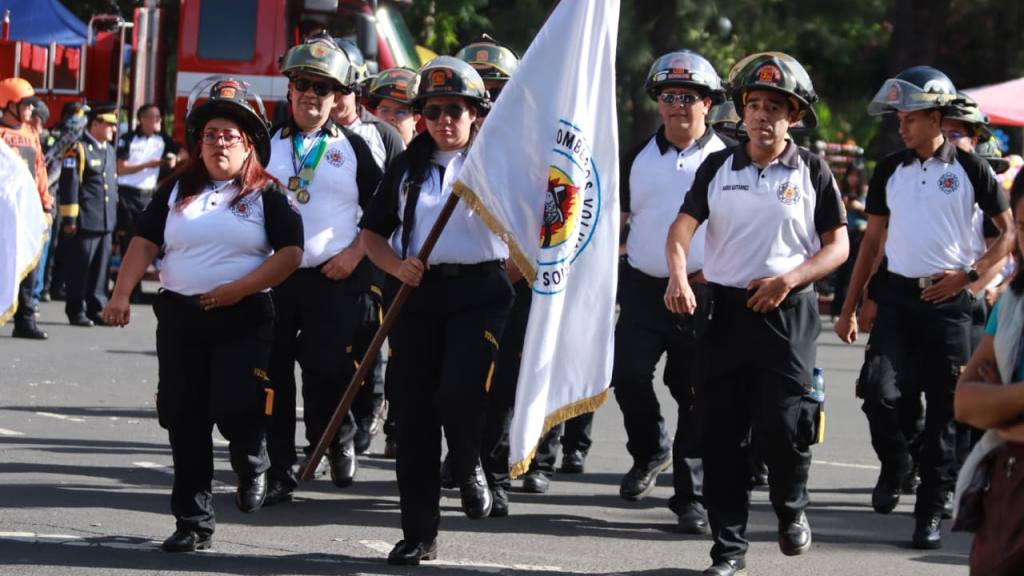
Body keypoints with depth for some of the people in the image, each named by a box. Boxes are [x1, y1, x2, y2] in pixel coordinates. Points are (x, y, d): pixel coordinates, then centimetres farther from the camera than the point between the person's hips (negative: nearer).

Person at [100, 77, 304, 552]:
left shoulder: (267, 195, 2)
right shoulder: (177, 191, 11)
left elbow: (289, 253, -7)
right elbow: (144, 242, 6)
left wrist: (239, 289, -16)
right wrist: (122, 293, -9)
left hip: (244, 320, -4)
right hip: (180, 317, 4)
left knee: (234, 408, -18)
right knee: (185, 422, 3)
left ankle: (252, 467, 17)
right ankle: (193, 524, 12)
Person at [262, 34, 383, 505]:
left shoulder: (352, 148, 7)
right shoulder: (266, 144, 9)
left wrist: (355, 253, -4)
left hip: (334, 279, -2)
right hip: (272, 276, 2)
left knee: (326, 373, -5)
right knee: (272, 375, 0)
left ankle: (334, 443, 23)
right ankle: (278, 471, 7)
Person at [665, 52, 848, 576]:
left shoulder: (811, 171, 3)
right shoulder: (718, 168, 7)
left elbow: (837, 246, 3)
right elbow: (683, 226, -2)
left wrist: (788, 279, -13)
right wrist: (678, 276, -22)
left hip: (788, 312, -2)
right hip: (727, 310, 2)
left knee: (781, 428, -9)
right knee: (722, 434, 2)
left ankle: (790, 508, 21)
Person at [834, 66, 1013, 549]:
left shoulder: (969, 169, -1)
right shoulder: (890, 171, 9)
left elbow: (1009, 231, 3)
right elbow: (872, 239, 14)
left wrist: (969, 274, -9)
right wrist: (849, 307, 10)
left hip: (948, 300, -2)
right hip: (897, 295, 2)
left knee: (943, 410, 0)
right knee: (878, 391, -15)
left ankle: (930, 512, 8)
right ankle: (894, 464, 13)